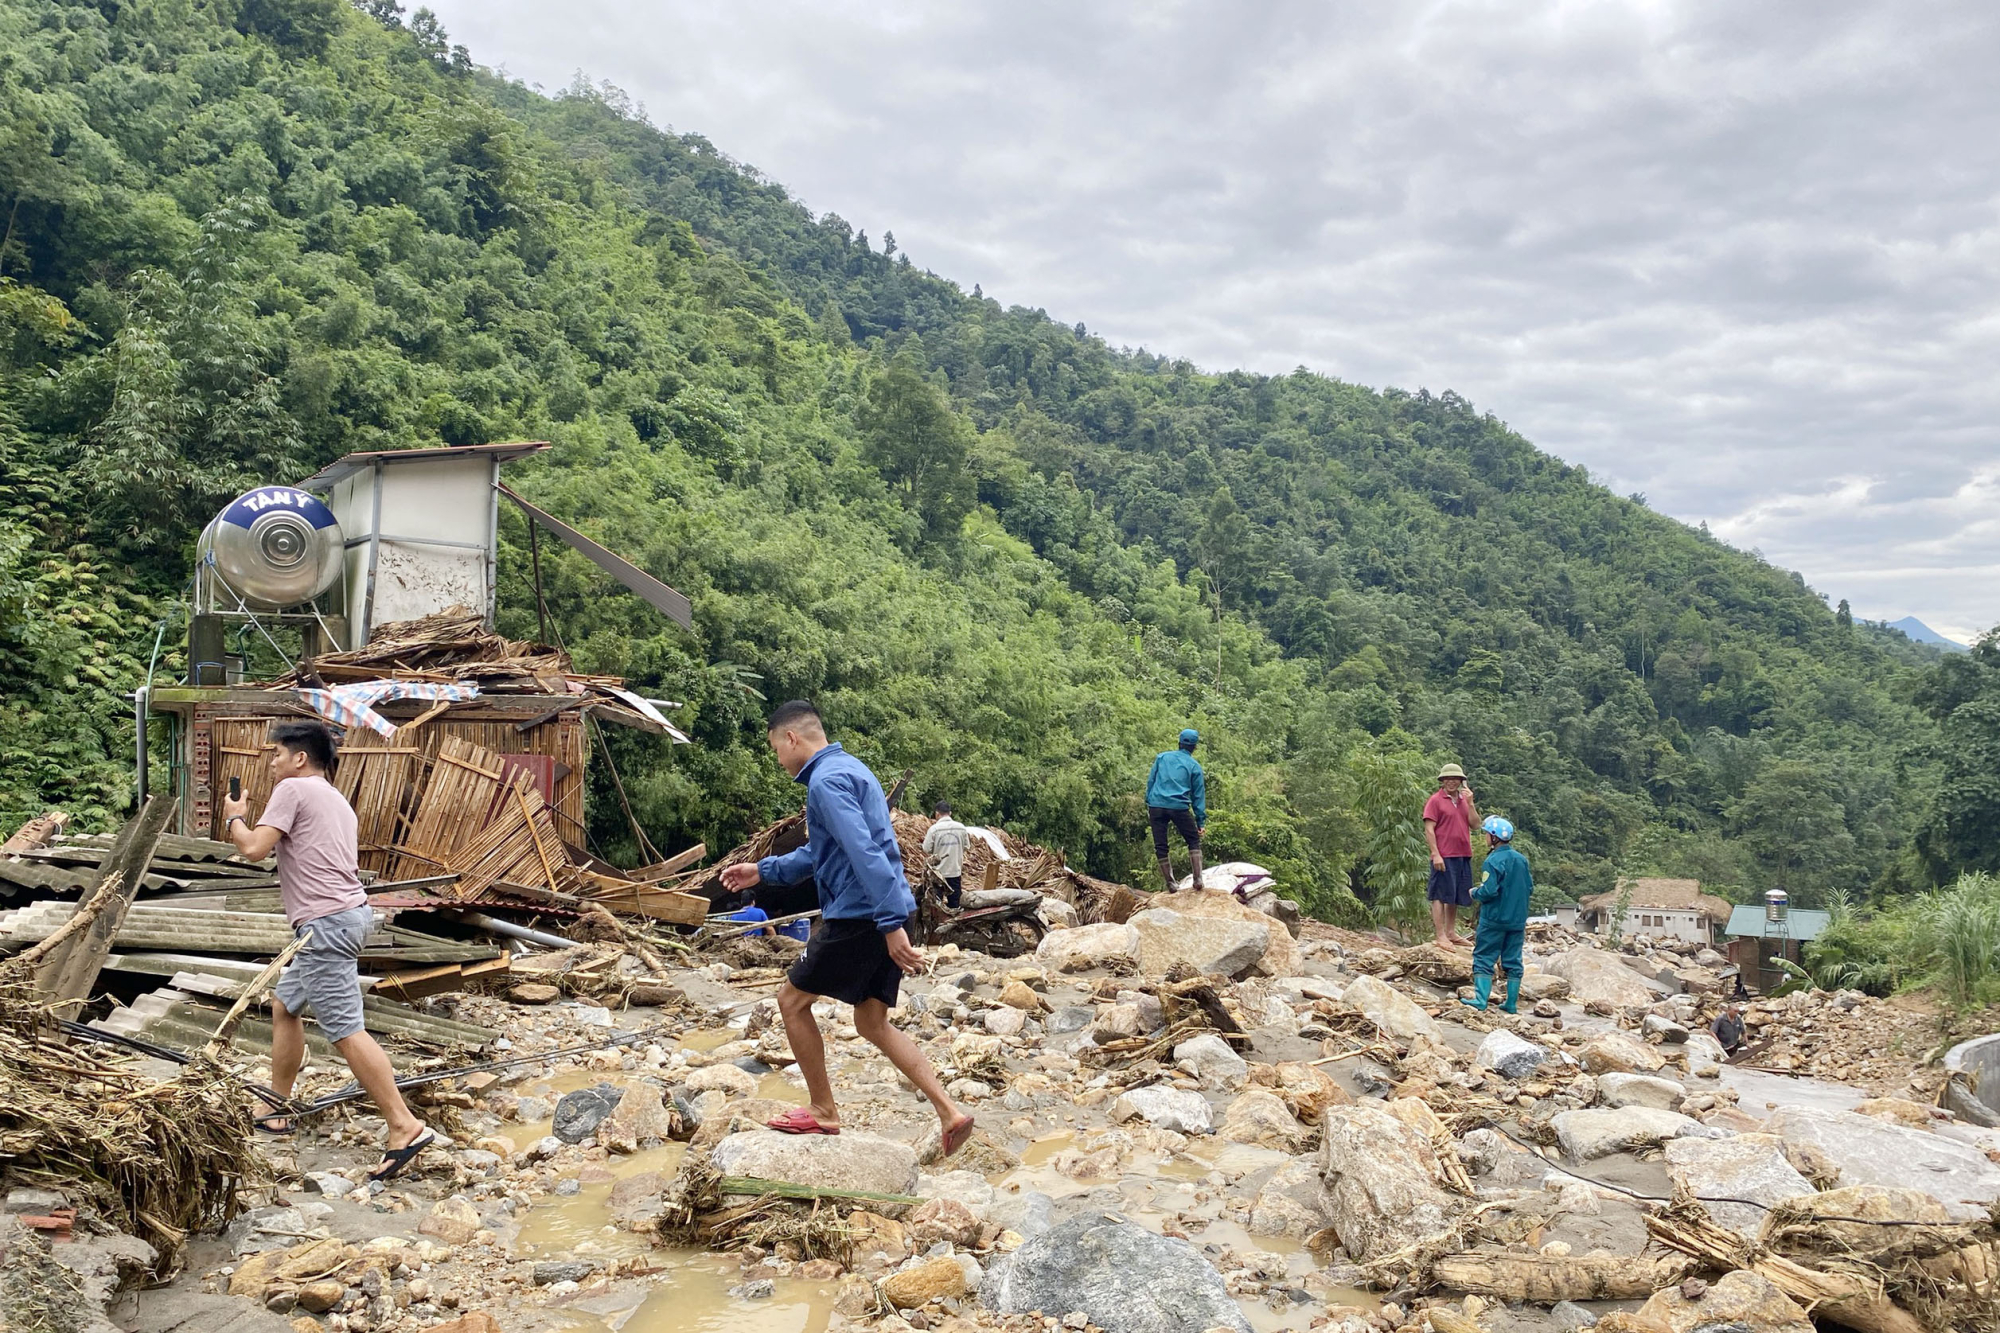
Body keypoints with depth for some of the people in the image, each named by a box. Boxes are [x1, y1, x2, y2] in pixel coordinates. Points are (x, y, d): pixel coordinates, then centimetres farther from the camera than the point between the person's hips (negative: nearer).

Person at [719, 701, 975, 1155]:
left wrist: (891, 924, -29)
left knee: (792, 1001, 9)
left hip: (858, 916, -9)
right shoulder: (850, 769, 19)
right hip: (887, 916, 10)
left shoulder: (827, 781, -14)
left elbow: (864, 853, -25)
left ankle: (823, 1112, 19)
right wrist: (763, 870, 26)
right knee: (873, 1022, 14)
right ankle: (949, 1112, 5)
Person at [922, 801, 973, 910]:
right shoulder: (961, 827, -2)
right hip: (955, 872, 3)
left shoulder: (934, 828, -13)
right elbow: (966, 847, 8)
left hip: (938, 872, -3)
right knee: (954, 905, 11)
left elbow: (926, 852, -10)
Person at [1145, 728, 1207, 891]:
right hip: (1180, 808, -1)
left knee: (1160, 846, 9)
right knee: (1194, 841, 12)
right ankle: (1198, 878, 0)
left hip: (1156, 805, 2)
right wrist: (1201, 821, 10)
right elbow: (1198, 795, 8)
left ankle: (1170, 883, 10)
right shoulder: (1194, 766, 7)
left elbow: (1150, 781, 11)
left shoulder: (1162, 757, 12)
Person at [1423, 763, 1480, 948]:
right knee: (1440, 896, -4)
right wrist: (1436, 854, -16)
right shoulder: (1435, 800, -5)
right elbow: (1429, 829, -9)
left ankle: (1451, 932, 23)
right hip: (1444, 856, -7)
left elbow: (1475, 824, 7)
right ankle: (1441, 936, -2)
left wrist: (1470, 802, -4)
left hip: (1463, 856, 7)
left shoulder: (1464, 799, 14)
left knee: (1456, 897, 13)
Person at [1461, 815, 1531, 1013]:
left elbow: (1489, 890, -22)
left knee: (1484, 958, -1)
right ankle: (1512, 1002, 12)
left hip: (1494, 919, -6)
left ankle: (1480, 998, -9)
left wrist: (1474, 893, -3)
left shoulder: (1494, 860, -16)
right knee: (1513, 960, 10)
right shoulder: (1522, 859, 7)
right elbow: (1530, 889, 11)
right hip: (1517, 920, 7)